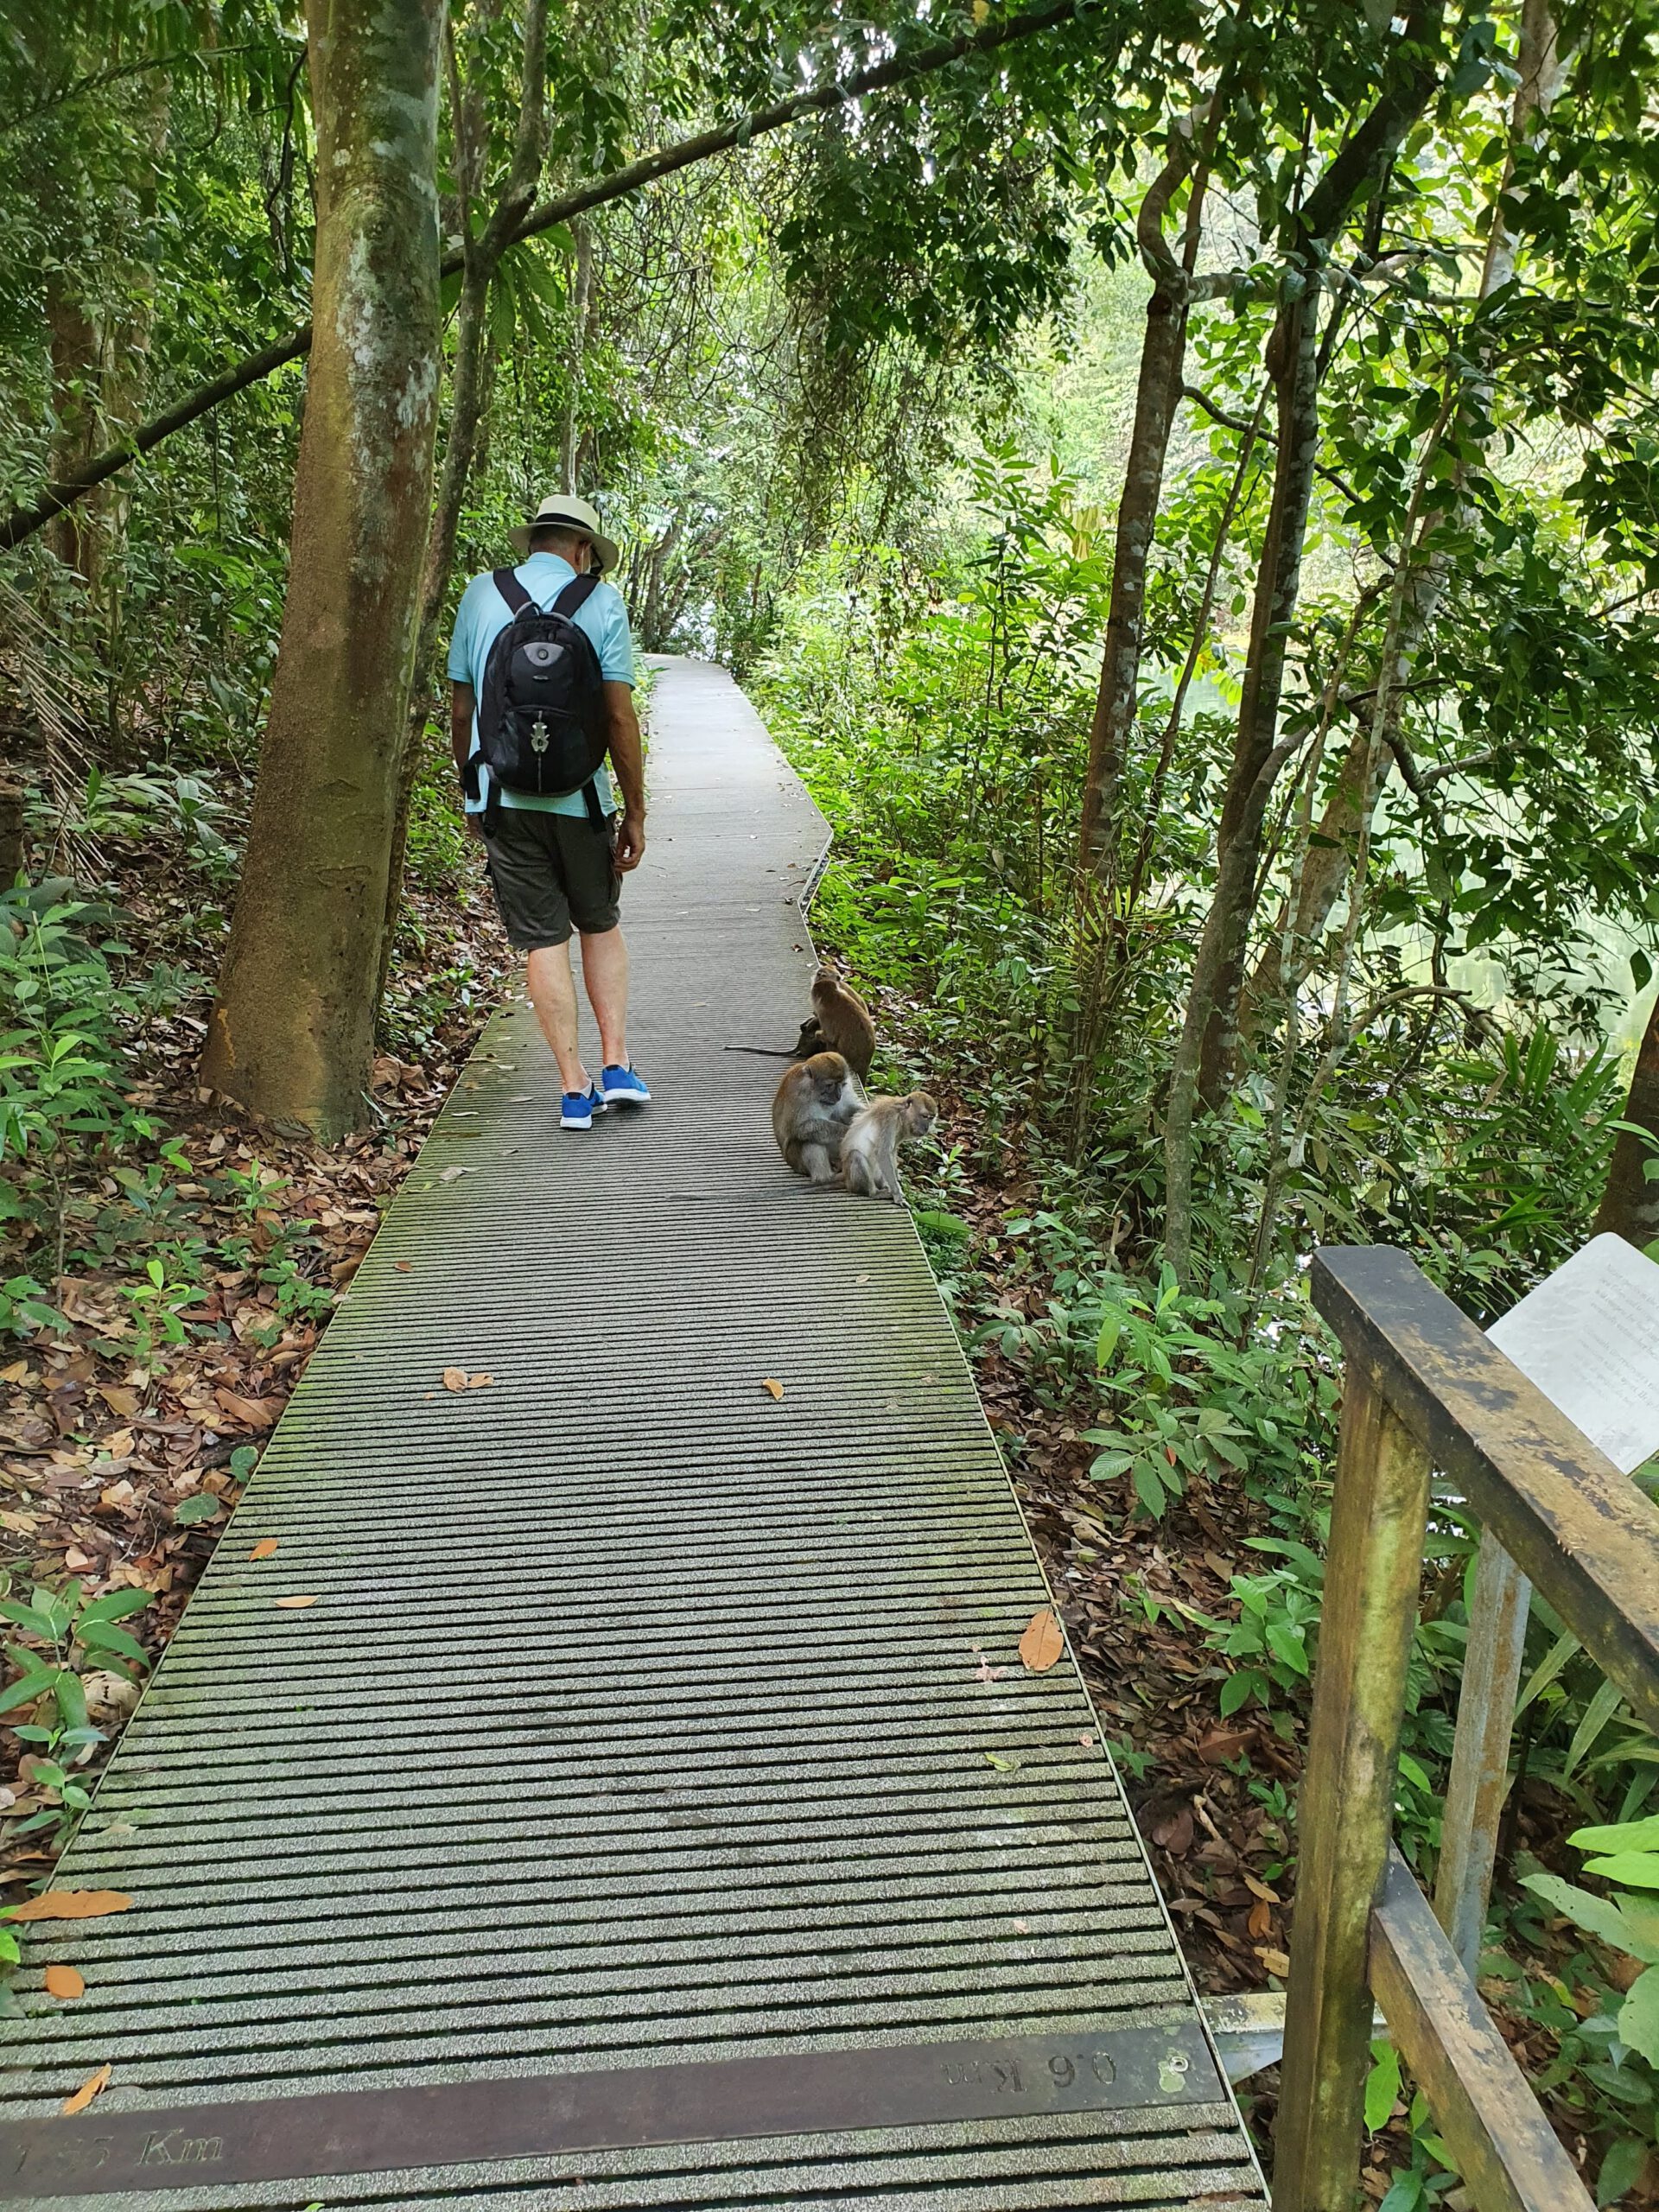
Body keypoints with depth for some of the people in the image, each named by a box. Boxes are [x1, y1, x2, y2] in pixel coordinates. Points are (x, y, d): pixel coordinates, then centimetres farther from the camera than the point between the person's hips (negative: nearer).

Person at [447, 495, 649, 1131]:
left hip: (502, 794, 1)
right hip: (578, 797, -1)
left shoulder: (480, 595, 6)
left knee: (542, 940, 4)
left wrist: (471, 790, 21)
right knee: (601, 924, 17)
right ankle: (617, 1065, 11)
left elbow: (461, 708, 8)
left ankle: (575, 1088, 4)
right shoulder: (601, 602, -1)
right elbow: (619, 715, -5)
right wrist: (635, 812, 1)